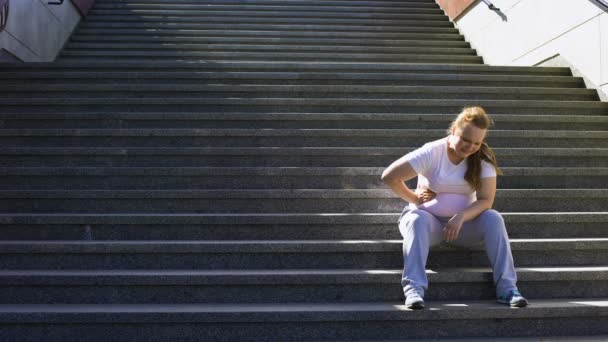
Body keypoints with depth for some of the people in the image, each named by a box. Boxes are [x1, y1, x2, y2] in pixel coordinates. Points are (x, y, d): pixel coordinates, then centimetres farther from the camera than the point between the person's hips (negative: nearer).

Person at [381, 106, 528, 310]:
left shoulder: (483, 159, -6)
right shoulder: (432, 153, -15)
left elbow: (486, 200, -14)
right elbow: (389, 176, -17)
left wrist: (461, 217, -31)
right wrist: (414, 199, -7)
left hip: (464, 222, 2)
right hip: (429, 219, -2)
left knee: (493, 219, -25)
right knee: (417, 220, -36)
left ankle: (506, 287, -25)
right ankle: (414, 288, -42)